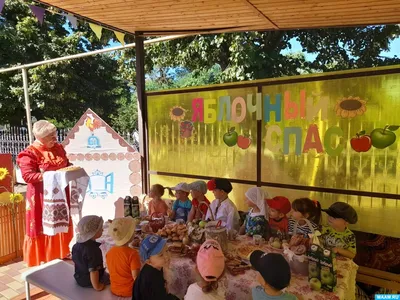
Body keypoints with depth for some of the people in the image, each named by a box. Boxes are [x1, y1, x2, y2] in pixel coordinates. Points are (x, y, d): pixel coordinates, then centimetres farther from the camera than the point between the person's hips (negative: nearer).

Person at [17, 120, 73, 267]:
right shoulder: (29, 153, -15)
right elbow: (27, 175, -22)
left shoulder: (58, 147, 5)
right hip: (42, 198, -6)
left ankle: (60, 254, 35)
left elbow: (66, 164, 18)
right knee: (43, 228, 5)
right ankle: (41, 260, 22)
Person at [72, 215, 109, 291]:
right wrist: (96, 286, -20)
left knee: (106, 274, 28)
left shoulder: (77, 245, -5)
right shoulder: (94, 250, -32)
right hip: (90, 282, -8)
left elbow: (75, 261, 8)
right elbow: (93, 270, -33)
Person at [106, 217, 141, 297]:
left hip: (114, 290, 6)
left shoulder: (109, 252, -7)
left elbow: (112, 272, 5)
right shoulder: (132, 253, -25)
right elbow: (136, 276, -22)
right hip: (130, 292, -6)